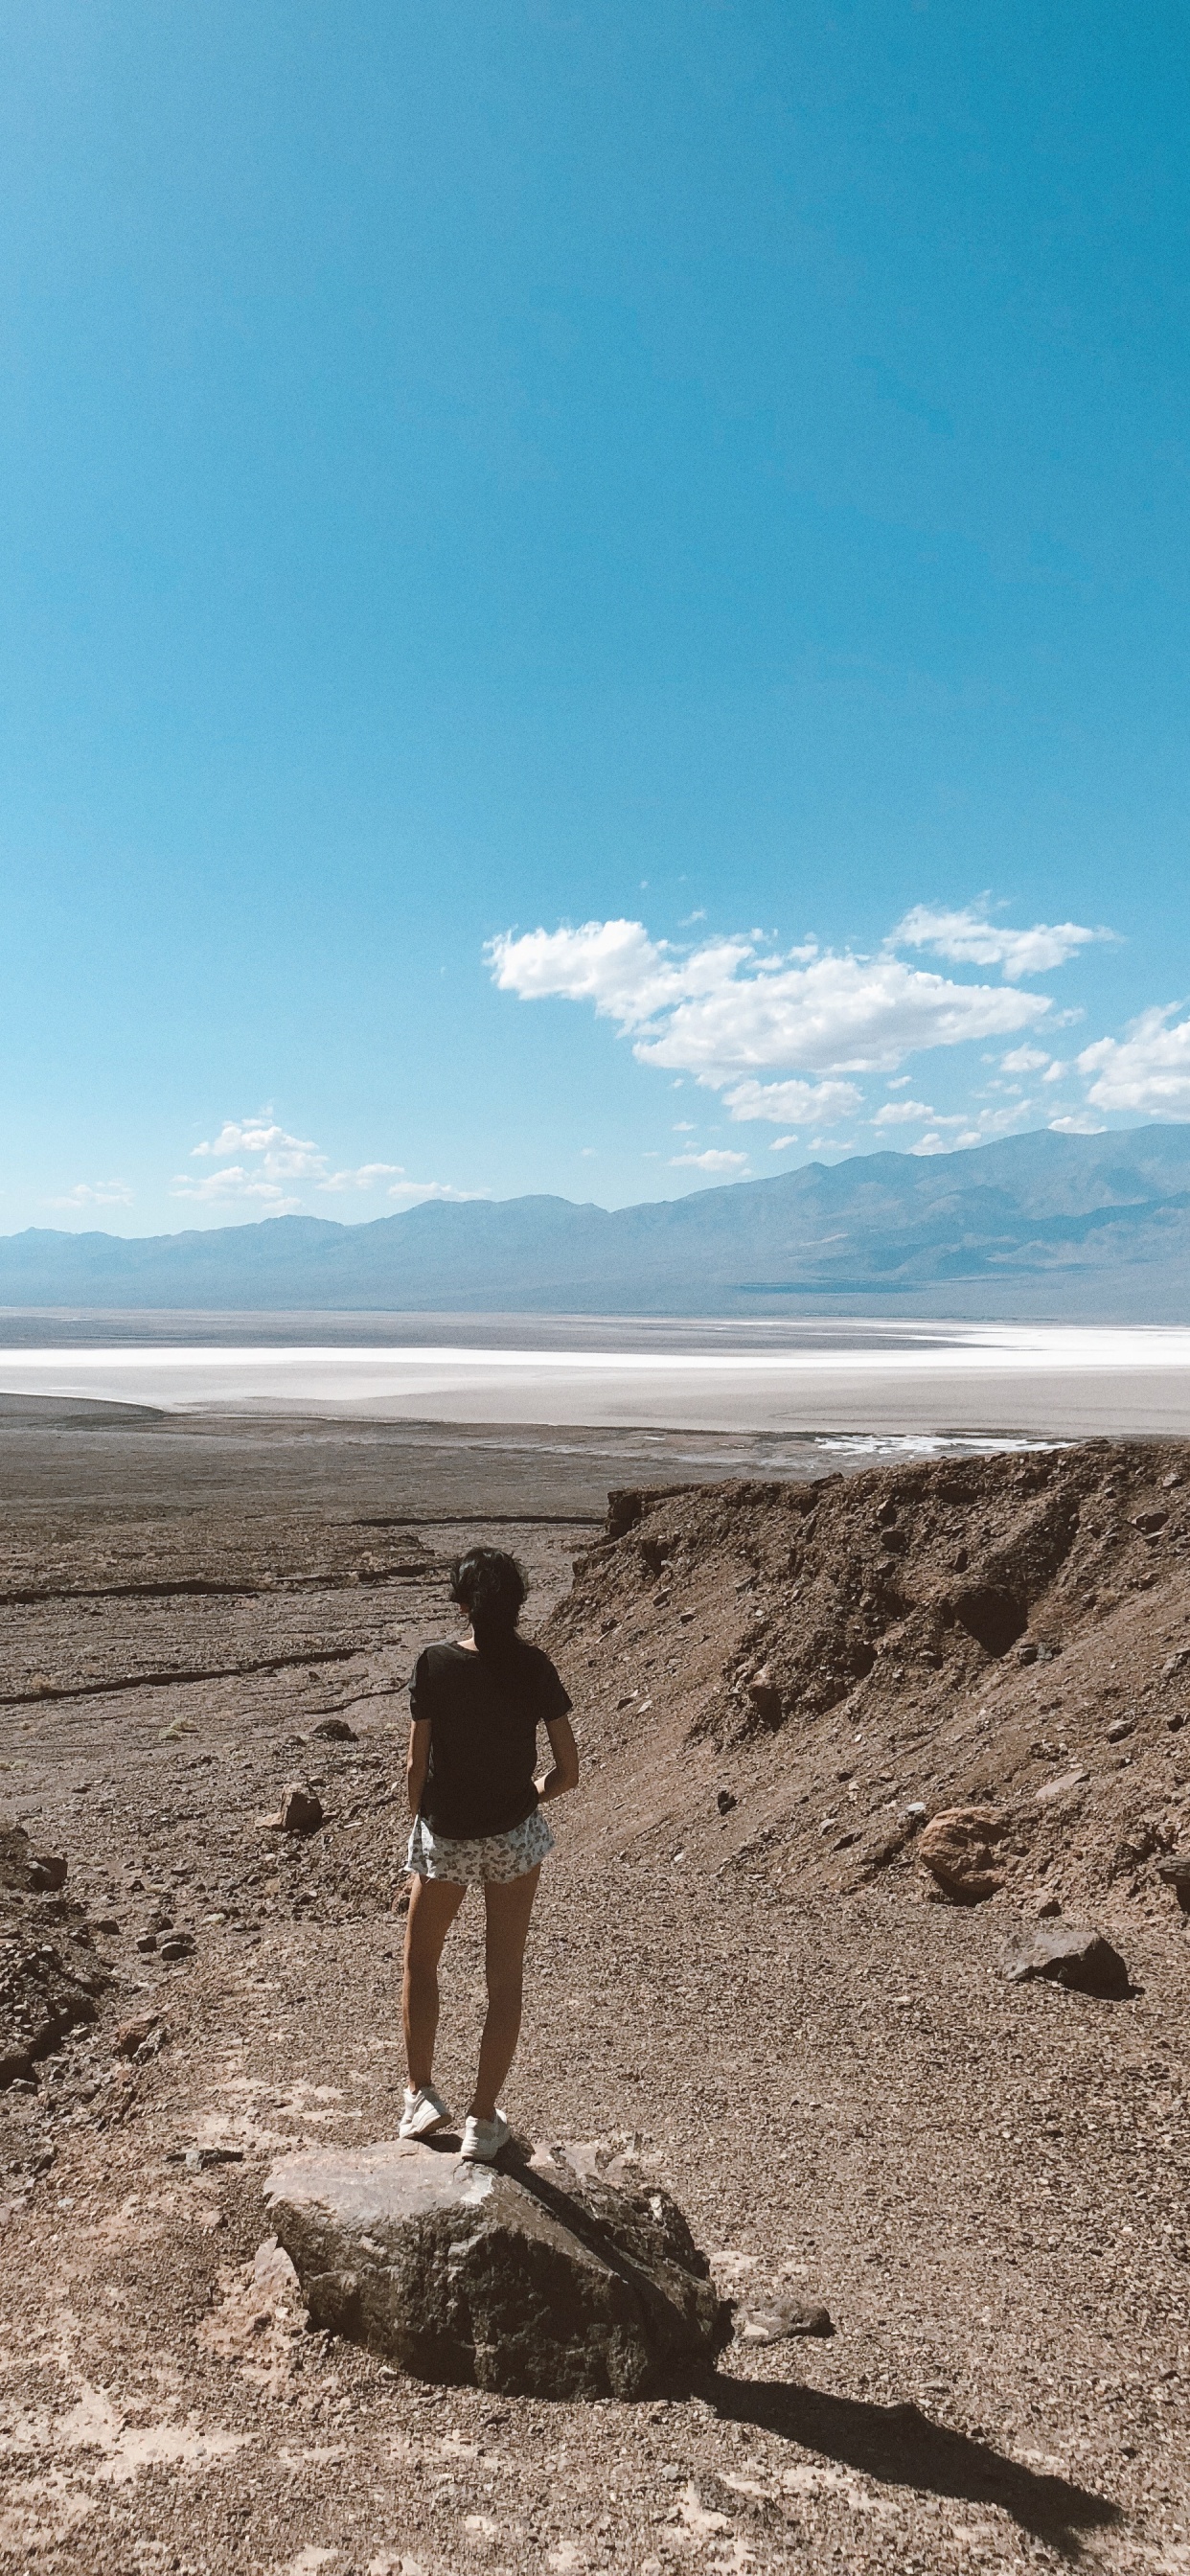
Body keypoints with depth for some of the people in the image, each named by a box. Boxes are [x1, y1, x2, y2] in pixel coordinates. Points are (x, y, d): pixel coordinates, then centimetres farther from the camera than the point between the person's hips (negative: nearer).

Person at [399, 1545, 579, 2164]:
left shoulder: (434, 1665, -14)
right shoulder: (534, 1668, -10)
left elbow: (416, 1767, -10)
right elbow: (568, 1771, -8)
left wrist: (419, 1820, 8)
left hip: (444, 1836, -1)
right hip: (515, 1836, 1)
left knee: (419, 1961, 24)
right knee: (504, 1977, 14)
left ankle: (420, 2095, 27)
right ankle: (483, 2121, 21)